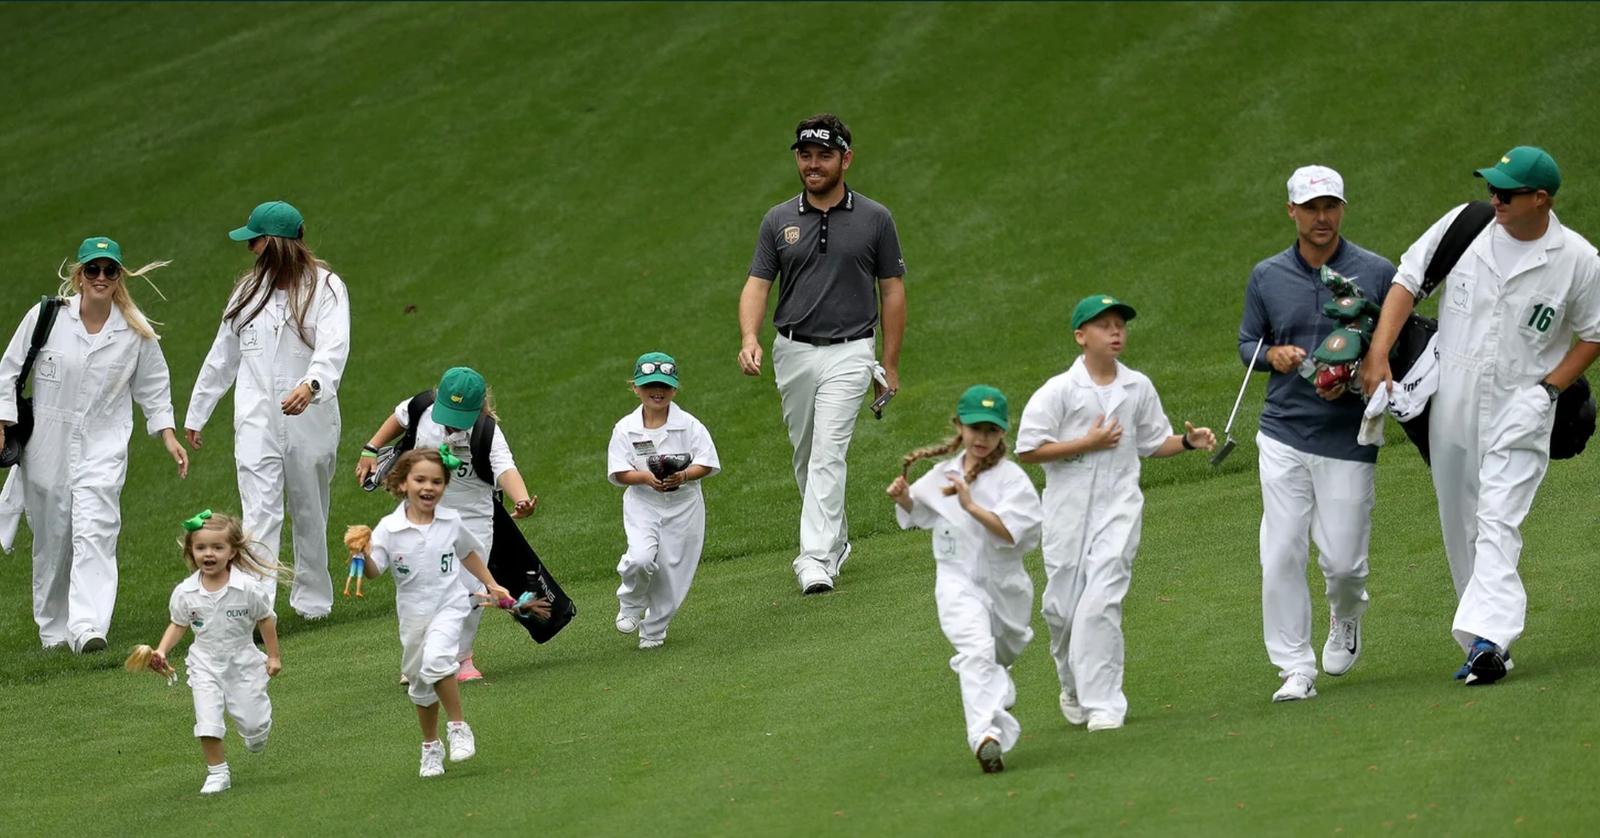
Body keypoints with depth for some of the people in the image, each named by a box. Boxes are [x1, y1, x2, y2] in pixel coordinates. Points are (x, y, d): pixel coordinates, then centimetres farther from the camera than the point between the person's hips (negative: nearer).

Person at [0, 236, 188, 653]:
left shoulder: (137, 331, -1)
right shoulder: (46, 317, -4)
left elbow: (153, 386, 12)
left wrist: (169, 437, 6)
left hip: (103, 449, -1)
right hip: (47, 446, 1)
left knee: (94, 533, -17)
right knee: (51, 539, 9)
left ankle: (88, 628, -26)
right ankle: (53, 629, 24)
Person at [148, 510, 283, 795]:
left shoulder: (248, 587, -15)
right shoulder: (185, 592, -9)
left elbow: (265, 620, -2)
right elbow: (178, 625, 6)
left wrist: (273, 656, 1)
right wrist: (161, 651, -8)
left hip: (243, 661, -1)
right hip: (205, 663, 1)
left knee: (251, 723, 3)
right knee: (207, 723, -8)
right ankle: (217, 772, 7)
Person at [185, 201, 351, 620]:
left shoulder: (325, 287, -4)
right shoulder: (249, 289, 12)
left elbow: (333, 348, -19)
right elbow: (223, 354, 19)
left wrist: (312, 385, -40)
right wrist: (196, 413, 22)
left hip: (311, 420, -2)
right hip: (257, 420, 3)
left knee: (310, 514, 11)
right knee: (260, 514, -11)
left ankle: (312, 598, 28)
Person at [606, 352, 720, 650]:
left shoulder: (689, 425, -6)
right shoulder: (625, 429, -5)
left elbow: (707, 464, -5)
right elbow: (618, 472, -6)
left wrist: (683, 475, -25)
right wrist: (646, 477, -25)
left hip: (684, 505, 1)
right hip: (642, 505, -1)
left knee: (673, 569, 4)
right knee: (641, 558, -24)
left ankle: (654, 630, 24)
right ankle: (631, 605, 7)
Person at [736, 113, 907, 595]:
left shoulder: (874, 220, 0)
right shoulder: (779, 221, 6)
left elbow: (892, 291, 4)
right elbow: (757, 284, 2)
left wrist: (891, 365, 2)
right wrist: (749, 339, -18)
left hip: (847, 353, -4)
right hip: (792, 353, 4)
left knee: (828, 455, -16)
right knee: (805, 459, 13)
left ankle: (817, 561, -21)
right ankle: (836, 542, 32)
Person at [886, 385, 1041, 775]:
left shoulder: (1012, 478, -10)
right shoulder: (943, 474, 2)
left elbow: (1011, 532, -23)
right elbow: (916, 511, 21)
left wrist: (971, 505, -30)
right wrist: (902, 496, -1)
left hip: (1004, 583, 0)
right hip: (958, 580, 0)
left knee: (1000, 656, 23)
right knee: (977, 648, -25)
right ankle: (987, 733, -38)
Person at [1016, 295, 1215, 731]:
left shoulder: (1138, 388, 7)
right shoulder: (1060, 391, -5)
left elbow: (1153, 442, 18)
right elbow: (1028, 449, -9)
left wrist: (1188, 442, -1)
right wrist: (1088, 443, -13)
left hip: (1118, 507, 1)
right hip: (1068, 509, 0)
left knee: (1101, 602, -13)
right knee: (1062, 606, 6)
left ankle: (1104, 705, -13)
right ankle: (1074, 689, 30)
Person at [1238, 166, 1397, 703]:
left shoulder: (1377, 274, -1)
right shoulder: (1267, 277, 6)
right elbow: (1247, 343, 17)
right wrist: (1273, 355, -7)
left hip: (1349, 438, -2)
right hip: (1283, 436, 2)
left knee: (1343, 560, -1)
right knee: (1281, 557, -6)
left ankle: (1345, 618, 33)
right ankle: (1295, 669, 1)